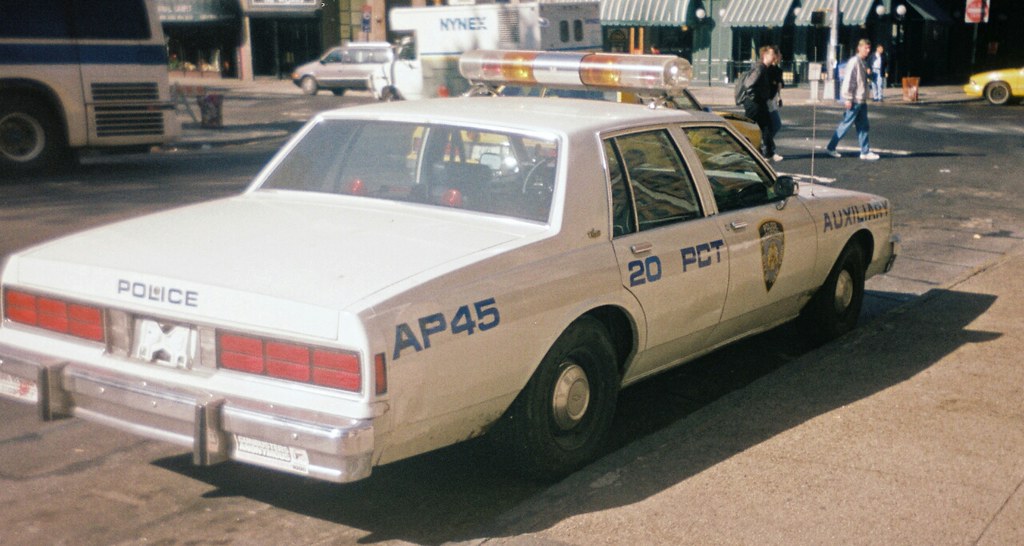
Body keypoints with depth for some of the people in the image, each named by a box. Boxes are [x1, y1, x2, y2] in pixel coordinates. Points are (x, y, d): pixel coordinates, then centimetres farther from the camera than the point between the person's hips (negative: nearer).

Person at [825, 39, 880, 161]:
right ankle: (831, 147, 10)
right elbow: (848, 80, -19)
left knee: (863, 126, 8)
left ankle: (865, 152, 10)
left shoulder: (862, 63, 15)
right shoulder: (854, 61, -14)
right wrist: (848, 99, -21)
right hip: (854, 100, -9)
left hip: (861, 100, 9)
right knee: (845, 124, -1)